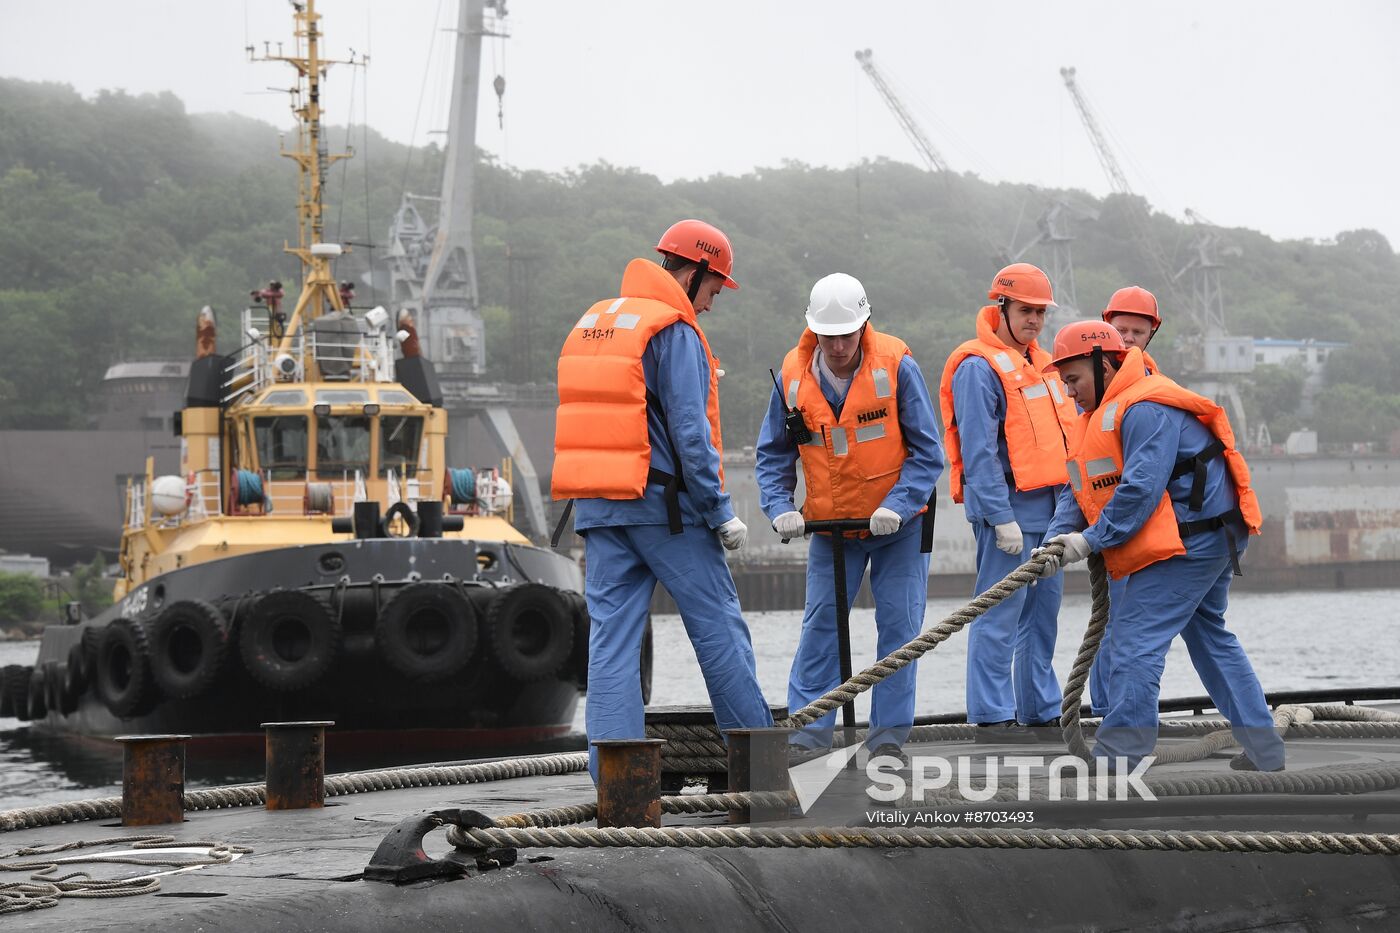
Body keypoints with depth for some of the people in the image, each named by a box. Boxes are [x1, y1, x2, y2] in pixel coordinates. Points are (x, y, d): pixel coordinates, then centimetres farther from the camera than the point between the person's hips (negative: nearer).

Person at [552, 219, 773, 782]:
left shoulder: (589, 324, 16)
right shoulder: (673, 330, -9)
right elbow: (690, 434, -16)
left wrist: (593, 505, 17)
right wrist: (721, 513, -11)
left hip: (597, 504, 7)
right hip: (664, 502, -7)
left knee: (611, 634, 3)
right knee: (718, 625, 4)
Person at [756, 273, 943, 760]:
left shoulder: (897, 367, -16)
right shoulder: (793, 376, -8)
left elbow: (927, 453, -12)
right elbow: (772, 454, 3)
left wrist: (897, 506, -24)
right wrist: (780, 508, -13)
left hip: (898, 522, -2)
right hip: (829, 524, 2)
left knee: (899, 623, 0)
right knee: (820, 623, -1)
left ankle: (888, 734, 8)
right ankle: (808, 731, 4)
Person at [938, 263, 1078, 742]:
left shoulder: (1040, 364, 18)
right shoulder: (979, 367, -10)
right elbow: (979, 451, -16)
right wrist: (1001, 518, -20)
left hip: (1047, 507, 9)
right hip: (1007, 506, -9)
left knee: (1043, 609, 12)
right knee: (1000, 613, -7)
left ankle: (1041, 708, 20)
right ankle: (992, 715, -4)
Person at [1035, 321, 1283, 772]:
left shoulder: (1146, 409, -19)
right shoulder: (1100, 416, 15)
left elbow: (1141, 488, -26)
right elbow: (1081, 488, 10)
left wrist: (1092, 539, -21)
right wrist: (1060, 536, -6)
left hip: (1188, 541, -11)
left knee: (1135, 646, -12)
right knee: (1211, 638, 19)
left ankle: (1114, 765, -13)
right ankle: (1264, 751, 25)